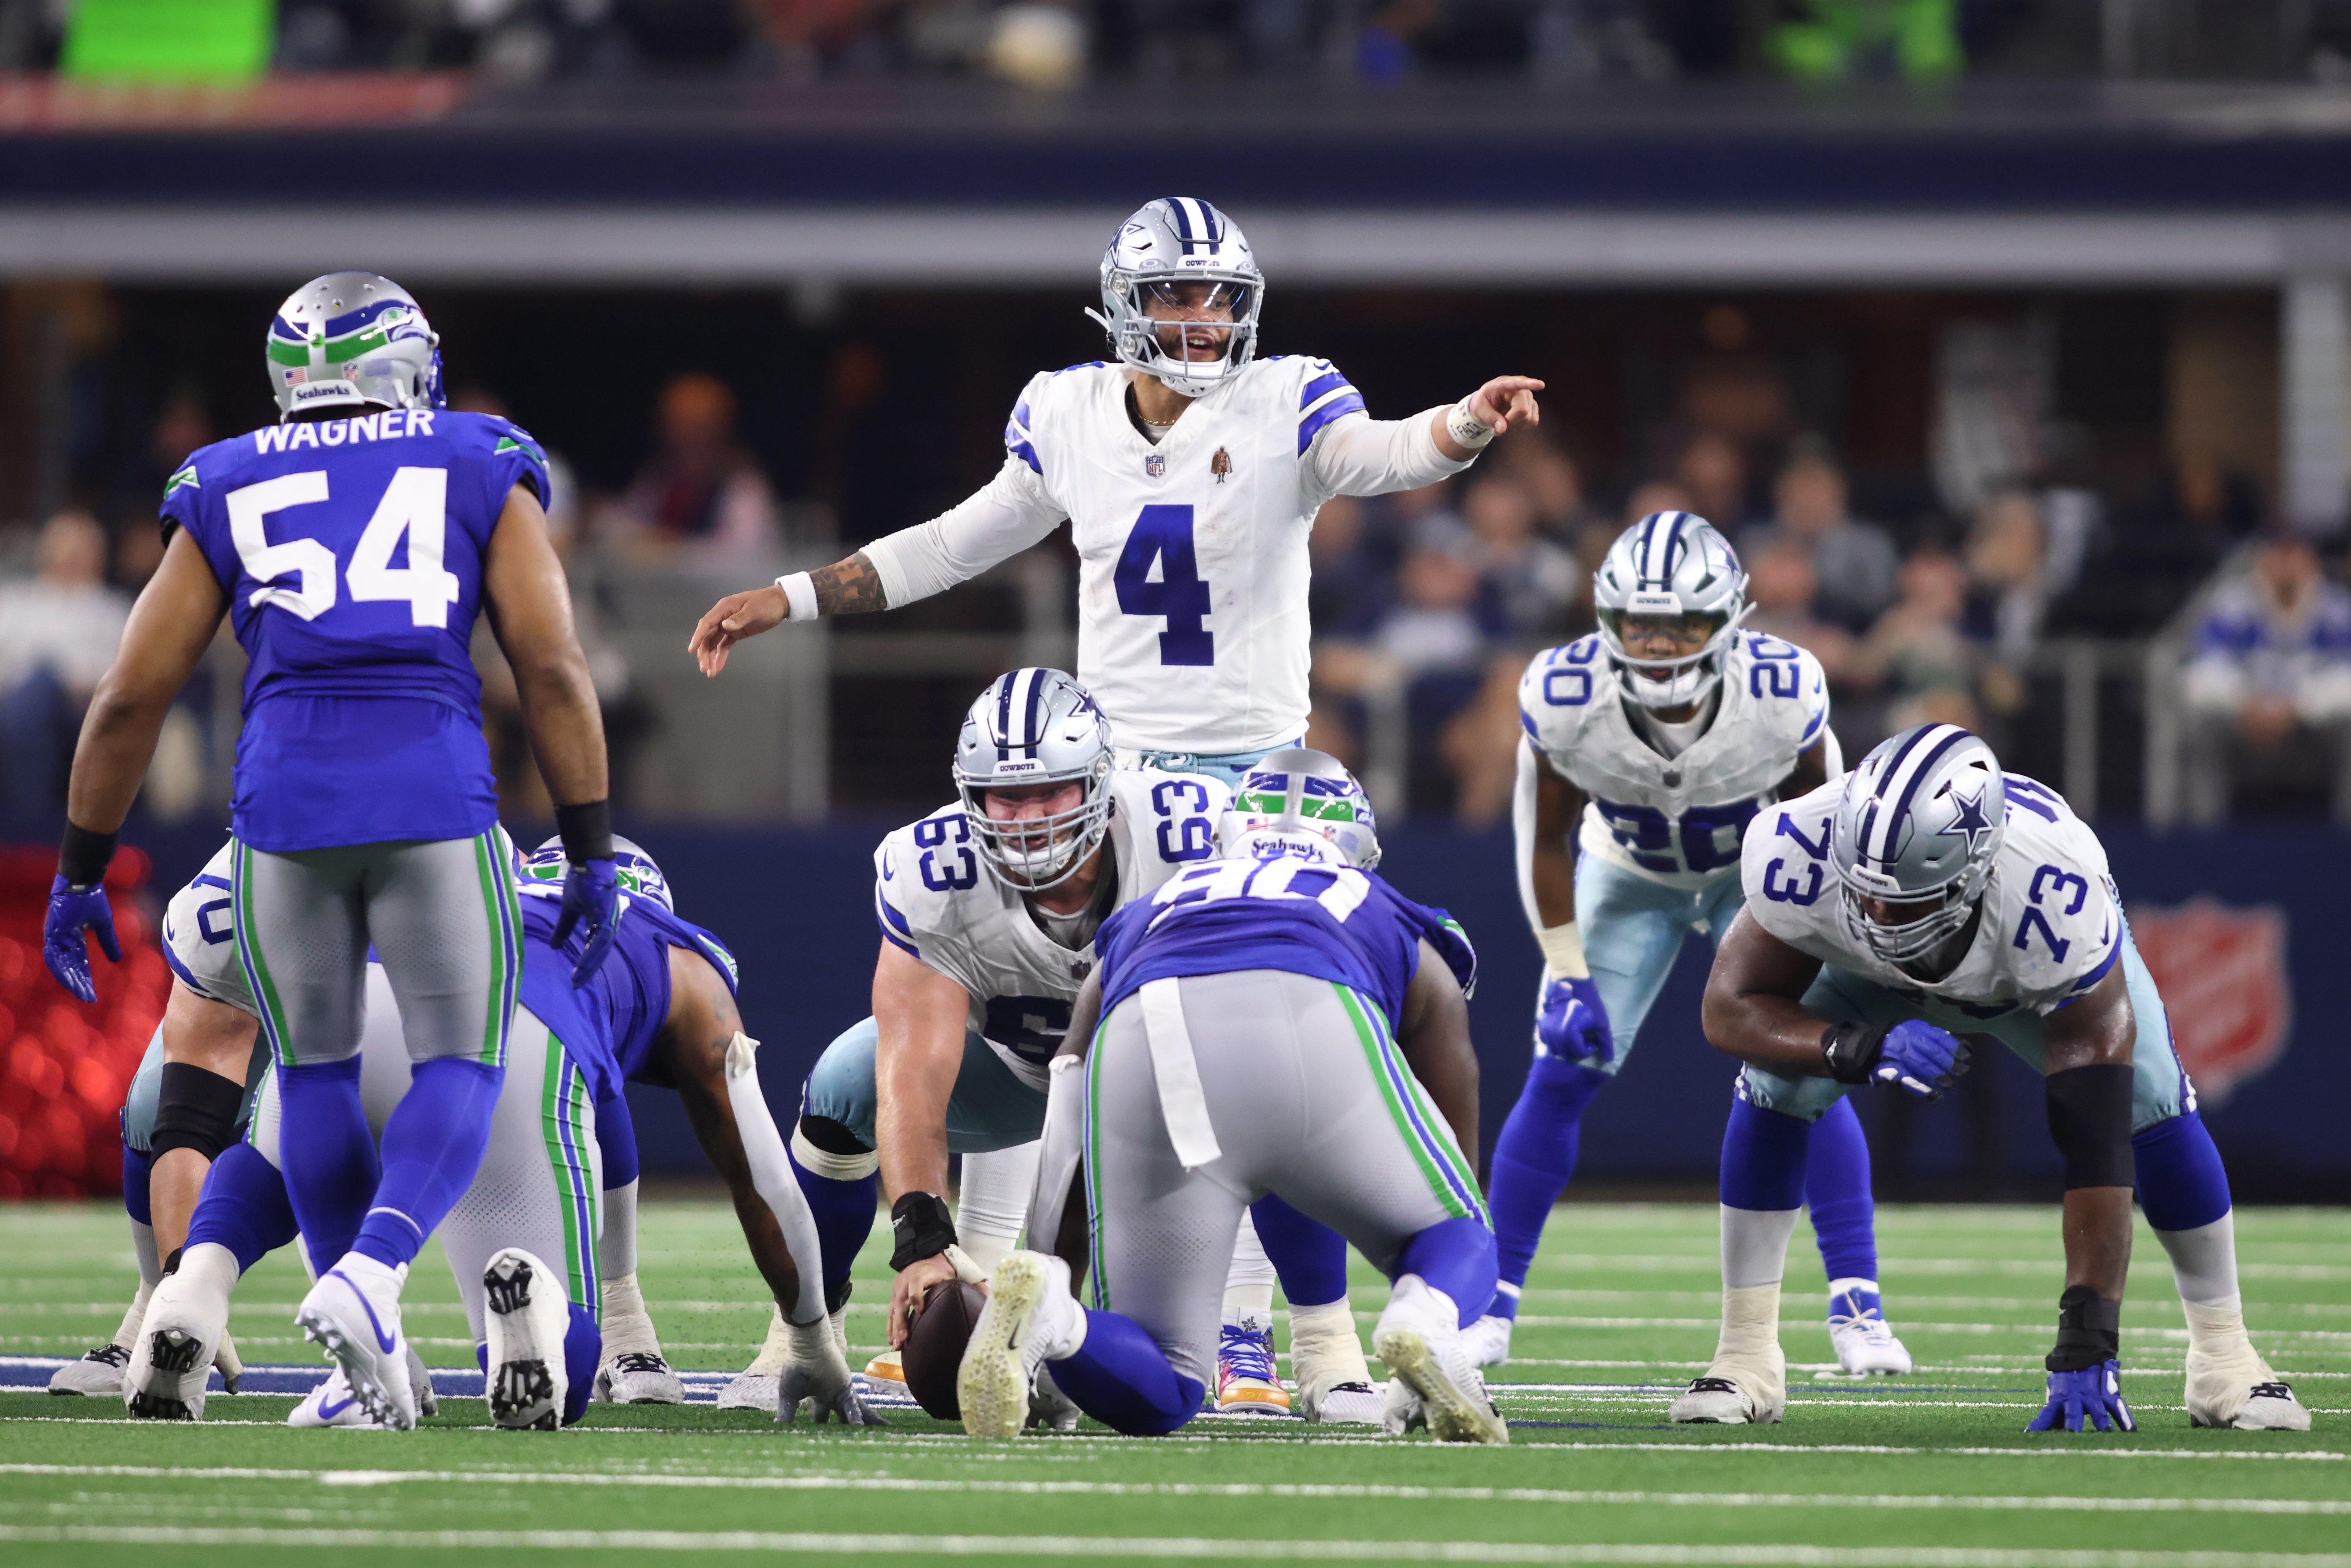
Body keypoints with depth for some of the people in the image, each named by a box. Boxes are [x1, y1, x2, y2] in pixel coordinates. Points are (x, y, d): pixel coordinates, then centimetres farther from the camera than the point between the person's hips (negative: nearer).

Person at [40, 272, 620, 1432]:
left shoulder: (227, 496, 16)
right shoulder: (479, 474, 13)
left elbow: (131, 697, 13)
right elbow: (553, 670, 3)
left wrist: (79, 872, 20)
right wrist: (591, 854, 6)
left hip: (284, 808, 2)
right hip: (437, 800, -2)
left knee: (316, 1071, 18)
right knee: (460, 1068, 8)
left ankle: (373, 1361, 17)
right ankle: (373, 1272, -18)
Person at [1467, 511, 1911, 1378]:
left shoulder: (1782, 697, -34)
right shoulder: (1567, 699, -32)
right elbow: (1546, 840, -14)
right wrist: (1567, 976, -13)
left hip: (1757, 875, -1)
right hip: (1629, 877, 1)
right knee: (1562, 1073, -8)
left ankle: (1857, 1305, -6)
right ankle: (1490, 1300, 4)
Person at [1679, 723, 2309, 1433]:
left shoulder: (2059, 901, -46)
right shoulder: (1800, 853, -42)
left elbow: (2095, 1144, -43)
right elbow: (1731, 1007, -28)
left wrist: (2086, 1349, -45)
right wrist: (1860, 1049, -49)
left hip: (2042, 968, -1)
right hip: (1873, 974, 1)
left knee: (2150, 1104, -21)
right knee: (1776, 1085, -22)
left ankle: (2224, 1358, -1)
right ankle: (1745, 1356, -8)